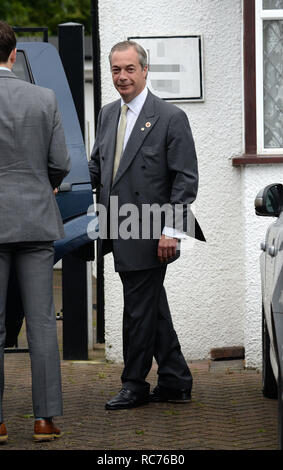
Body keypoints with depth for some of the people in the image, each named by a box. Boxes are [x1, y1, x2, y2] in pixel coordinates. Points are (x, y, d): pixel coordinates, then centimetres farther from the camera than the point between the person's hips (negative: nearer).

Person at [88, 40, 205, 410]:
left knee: (139, 310, -2)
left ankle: (135, 385, 9)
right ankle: (175, 382, 23)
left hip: (149, 234, -7)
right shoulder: (108, 115, 13)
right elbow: (97, 167, 19)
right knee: (152, 309, 14)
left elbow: (186, 179, -10)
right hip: (120, 233, 7)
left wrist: (172, 230, -16)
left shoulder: (170, 118, -8)